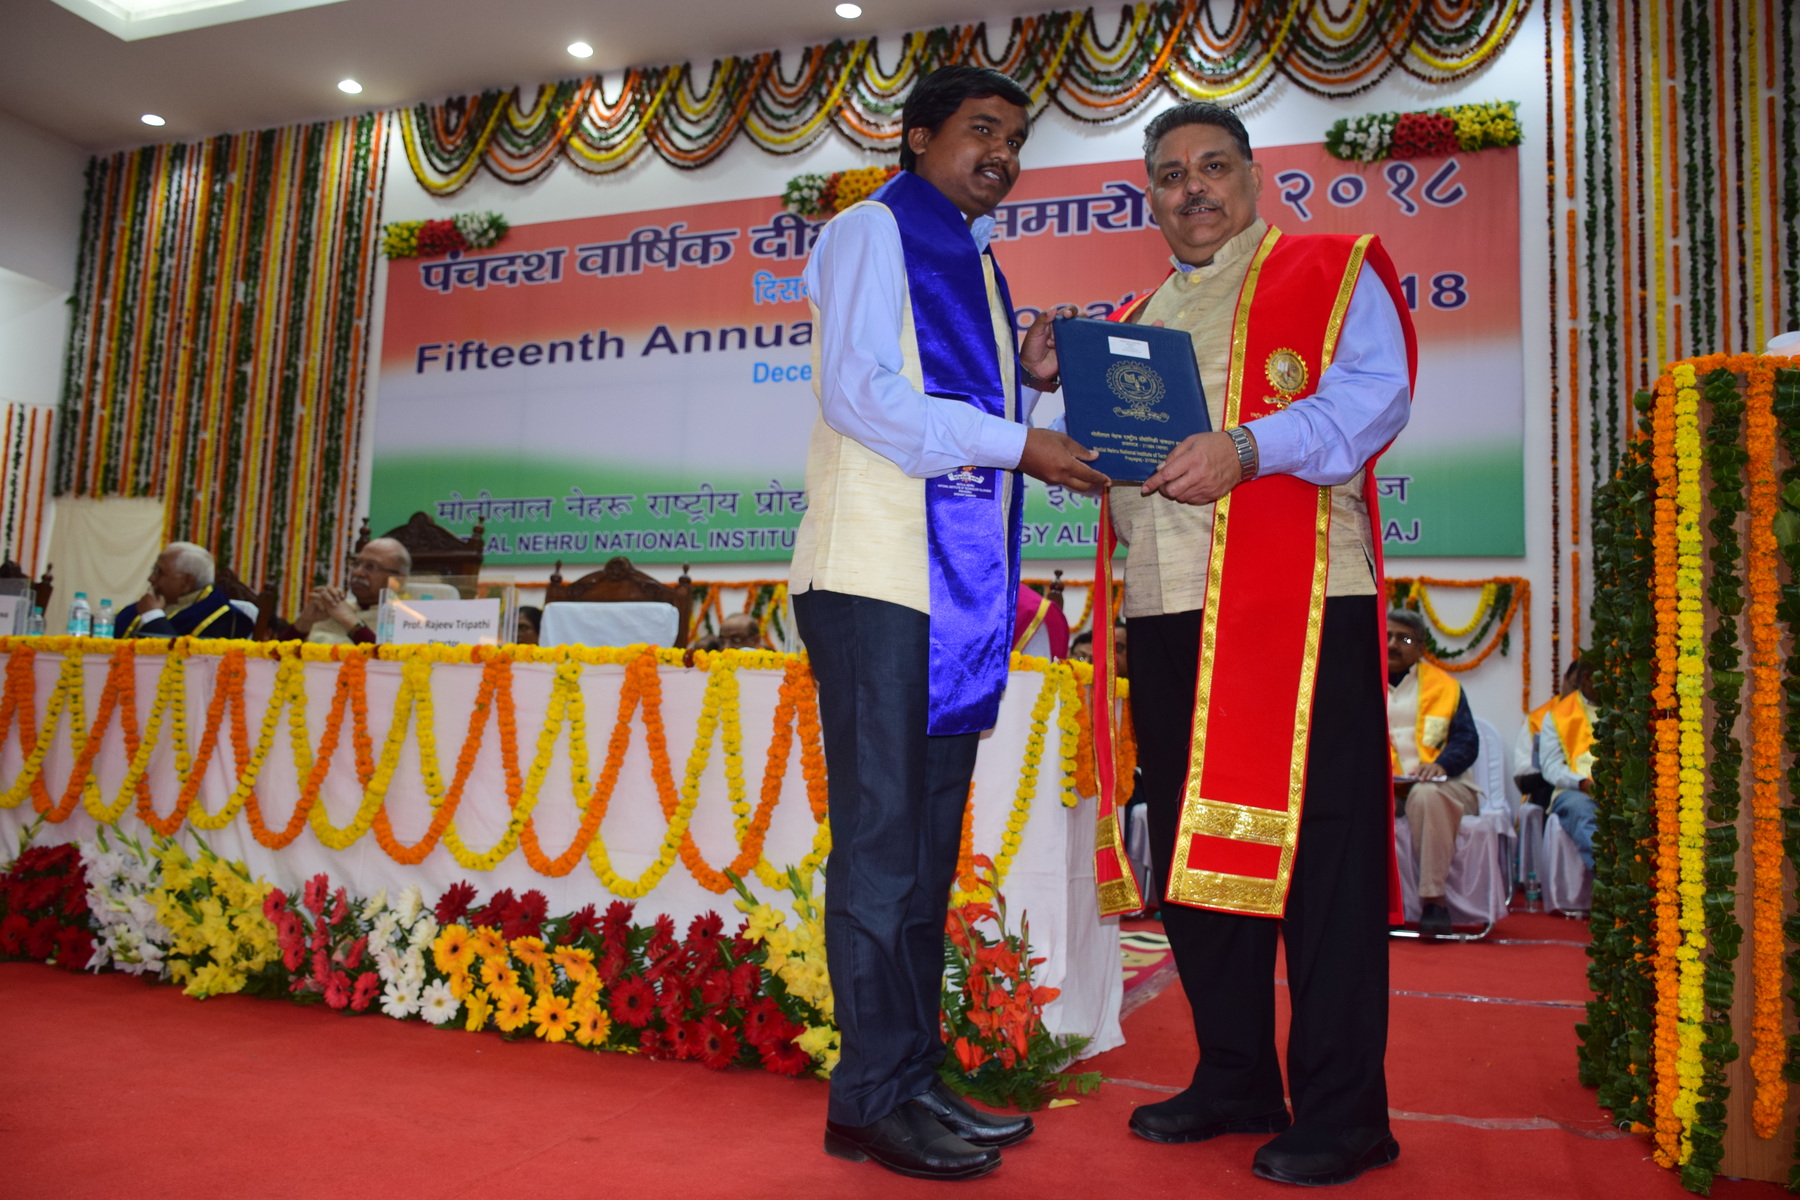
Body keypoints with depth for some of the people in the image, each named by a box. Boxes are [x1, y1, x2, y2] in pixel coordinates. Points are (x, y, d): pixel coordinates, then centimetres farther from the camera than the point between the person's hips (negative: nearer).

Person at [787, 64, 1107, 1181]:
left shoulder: (977, 263, 25)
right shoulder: (872, 233, 1)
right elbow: (860, 394, -13)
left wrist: (1027, 378, 8)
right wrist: (1018, 441, -12)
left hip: (961, 587, 8)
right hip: (878, 578, -8)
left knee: (930, 839, 9)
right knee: (882, 835, -6)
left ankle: (917, 1078, 19)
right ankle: (875, 1095, 4)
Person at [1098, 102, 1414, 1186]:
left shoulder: (1331, 274, 8)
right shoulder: (1133, 321, 25)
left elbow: (1373, 395, -9)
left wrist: (1247, 448, -23)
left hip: (1301, 607, -6)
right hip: (1167, 615, 6)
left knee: (1318, 848, -5)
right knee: (1191, 849, 9)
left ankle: (1342, 1113, 8)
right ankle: (1236, 1079, 24)